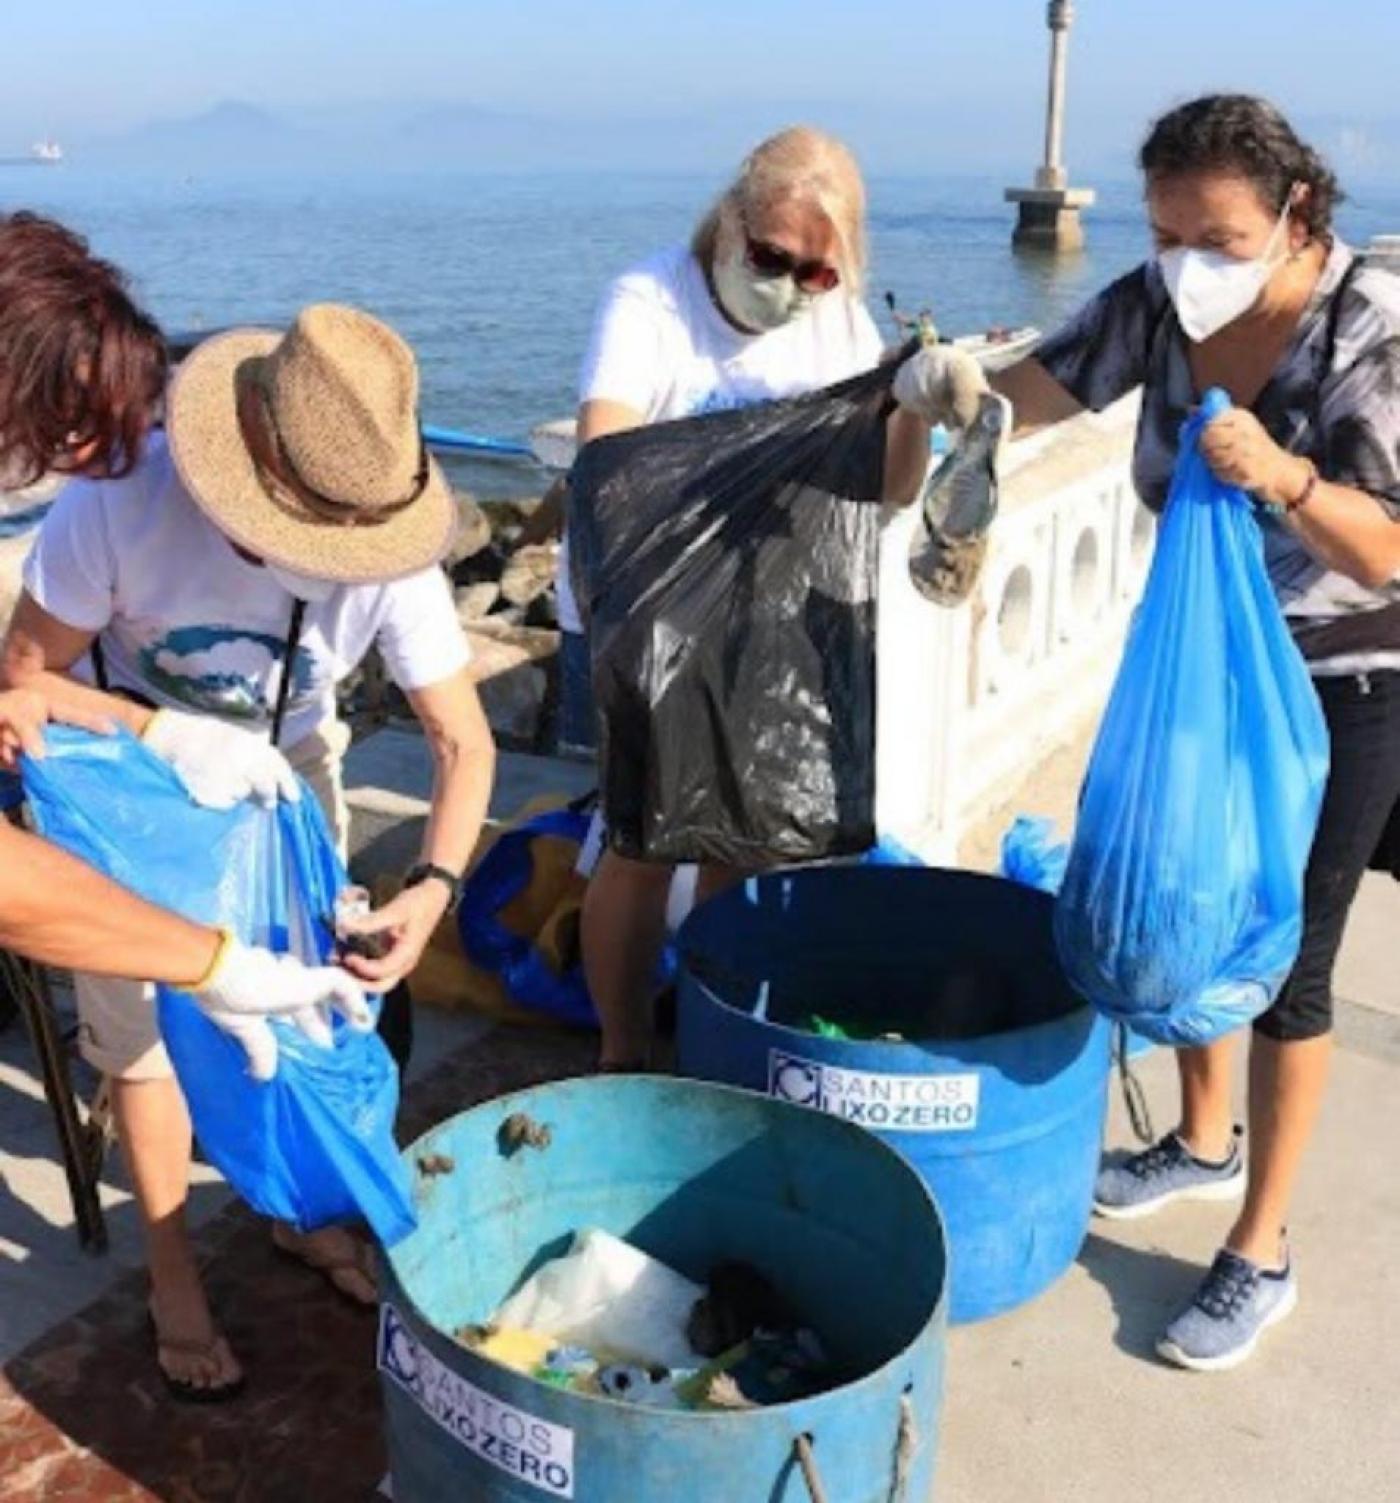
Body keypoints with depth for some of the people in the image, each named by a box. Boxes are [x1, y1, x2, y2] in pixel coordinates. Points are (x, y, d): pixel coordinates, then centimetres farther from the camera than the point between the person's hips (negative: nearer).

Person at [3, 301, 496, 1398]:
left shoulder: (391, 557, -28)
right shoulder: (121, 503, -34)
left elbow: (464, 741, -21)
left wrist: (433, 887, -37)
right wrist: (169, 740, -32)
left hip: (286, 780, 2)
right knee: (146, 1029, 1)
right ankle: (173, 1274, 23)